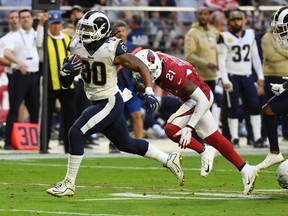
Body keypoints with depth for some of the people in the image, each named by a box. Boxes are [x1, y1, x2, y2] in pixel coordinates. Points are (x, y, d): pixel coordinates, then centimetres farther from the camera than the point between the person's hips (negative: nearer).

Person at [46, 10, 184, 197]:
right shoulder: (78, 48, -2)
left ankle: (69, 184, -8)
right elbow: (66, 83, 3)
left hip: (110, 103, -8)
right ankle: (169, 160, 36)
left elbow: (141, 67, -12)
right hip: (98, 103, 8)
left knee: (76, 134, -18)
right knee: (126, 144, 20)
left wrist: (149, 92, -23)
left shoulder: (112, 50, -20)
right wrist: (66, 71, -19)